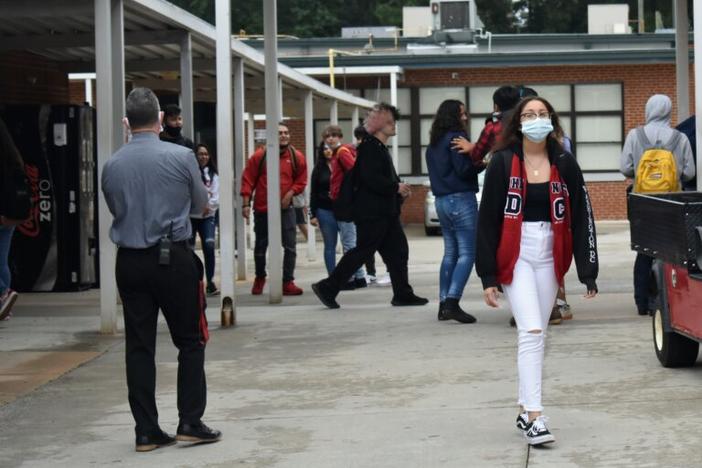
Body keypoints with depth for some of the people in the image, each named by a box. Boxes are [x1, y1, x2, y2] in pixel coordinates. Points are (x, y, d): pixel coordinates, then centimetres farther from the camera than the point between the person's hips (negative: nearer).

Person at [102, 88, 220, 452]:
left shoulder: (112, 165, 0)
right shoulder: (182, 157, -8)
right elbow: (201, 205, 5)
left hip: (129, 262, 3)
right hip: (173, 258, -3)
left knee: (139, 346, 7)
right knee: (190, 341, 9)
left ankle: (146, 431, 8)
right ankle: (190, 423, 5)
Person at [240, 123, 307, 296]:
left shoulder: (296, 157, -1)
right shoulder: (260, 156, -6)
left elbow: (301, 180, 8)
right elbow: (248, 180, -3)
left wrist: (291, 193, -9)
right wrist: (246, 203, -8)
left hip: (285, 208, 1)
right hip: (262, 208, 0)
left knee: (290, 246, -7)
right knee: (260, 246, 12)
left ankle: (288, 282, -2)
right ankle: (259, 278, 33)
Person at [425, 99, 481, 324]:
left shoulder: (434, 142, 16)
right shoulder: (456, 137, -11)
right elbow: (464, 169, -18)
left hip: (441, 200, 9)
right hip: (461, 199, -9)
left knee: (450, 253, 14)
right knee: (467, 253, -8)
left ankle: (444, 305, 12)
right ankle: (452, 302, -19)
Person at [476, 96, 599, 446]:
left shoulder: (564, 164, 2)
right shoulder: (503, 163, -4)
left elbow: (582, 218, 3)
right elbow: (487, 219, -2)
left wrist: (588, 272, -2)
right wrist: (488, 277, -6)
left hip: (550, 256, 3)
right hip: (515, 254, -3)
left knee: (536, 334, 10)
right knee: (531, 332, -15)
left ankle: (525, 410, 22)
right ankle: (534, 416, -17)